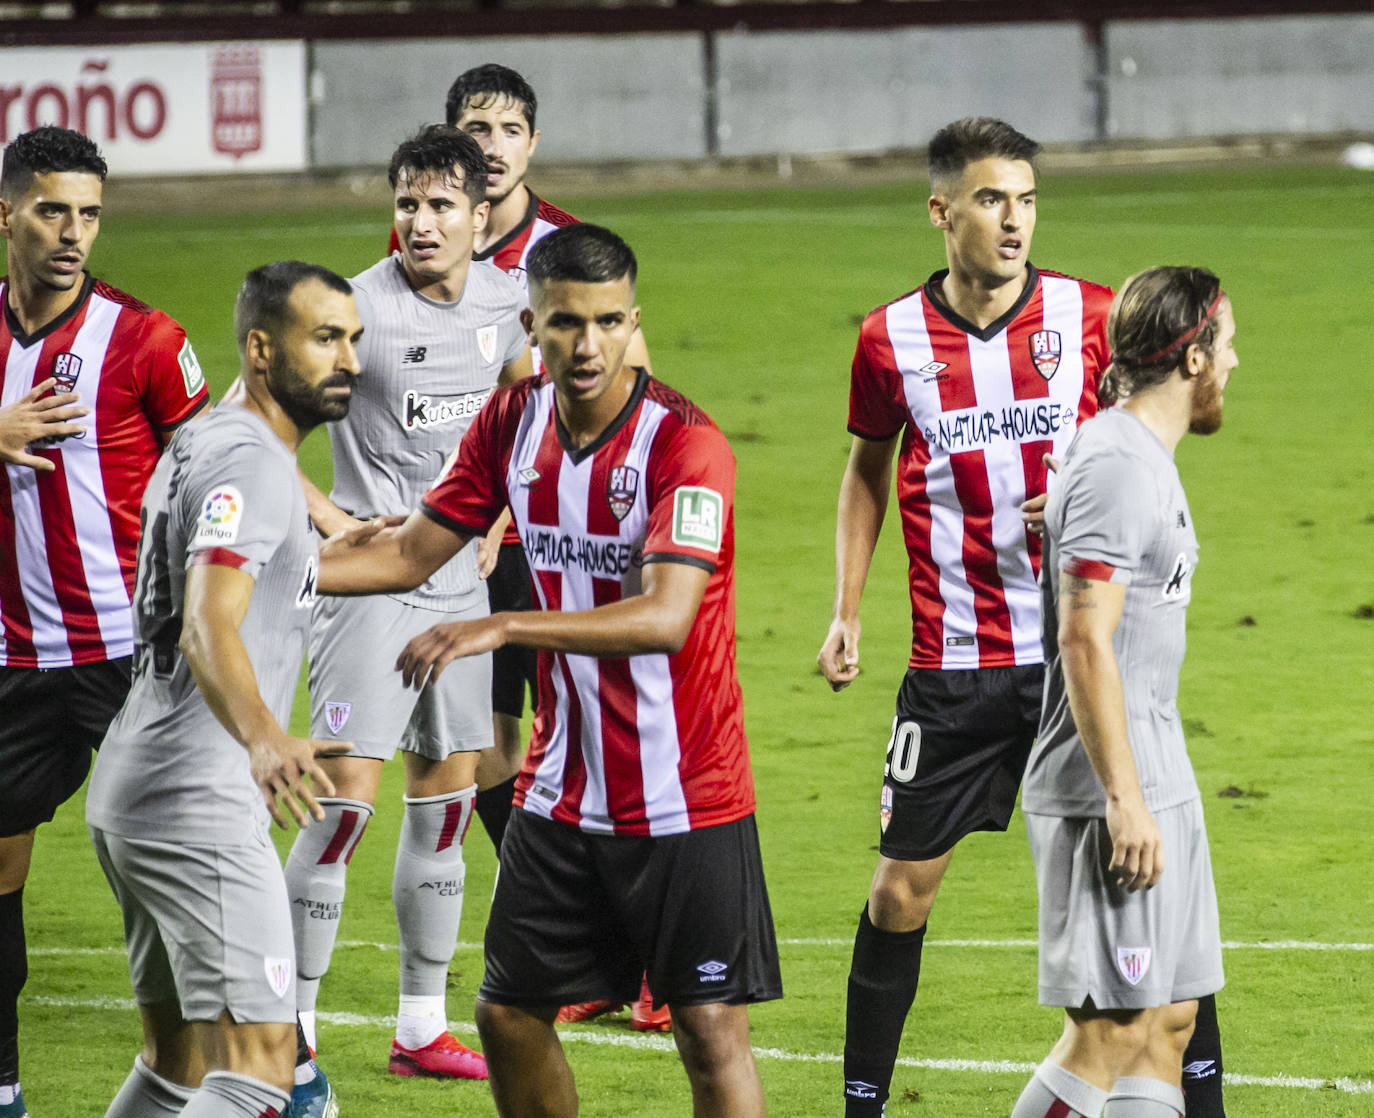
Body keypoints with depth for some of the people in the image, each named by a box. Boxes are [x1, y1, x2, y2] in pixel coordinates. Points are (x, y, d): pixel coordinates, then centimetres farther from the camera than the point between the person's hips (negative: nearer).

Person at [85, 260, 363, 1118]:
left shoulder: (204, 440, 17)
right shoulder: (252, 462, -14)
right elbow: (208, 630, -30)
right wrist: (265, 741, -46)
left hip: (129, 791, 11)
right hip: (198, 804, -11)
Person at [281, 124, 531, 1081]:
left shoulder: (503, 299, 3)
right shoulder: (361, 308, -16)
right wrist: (334, 524, -17)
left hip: (463, 583, 7)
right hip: (373, 581, -6)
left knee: (447, 799, 11)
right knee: (347, 798, -12)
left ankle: (423, 1028, 21)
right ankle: (291, 1039, -6)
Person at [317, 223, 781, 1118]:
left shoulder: (685, 444, -20)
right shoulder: (513, 423, 0)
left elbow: (664, 615, -31)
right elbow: (412, 554, 10)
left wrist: (499, 629, -38)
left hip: (685, 800, -6)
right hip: (561, 796, 6)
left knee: (712, 1029, -6)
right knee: (510, 1016, 10)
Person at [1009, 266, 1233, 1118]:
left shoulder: (1147, 459, 17)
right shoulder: (1118, 467, -15)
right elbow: (1084, 643, -21)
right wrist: (1125, 801, -23)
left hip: (1155, 785, 10)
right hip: (1115, 798, -10)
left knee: (1168, 1022, 9)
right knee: (1108, 1034, -10)